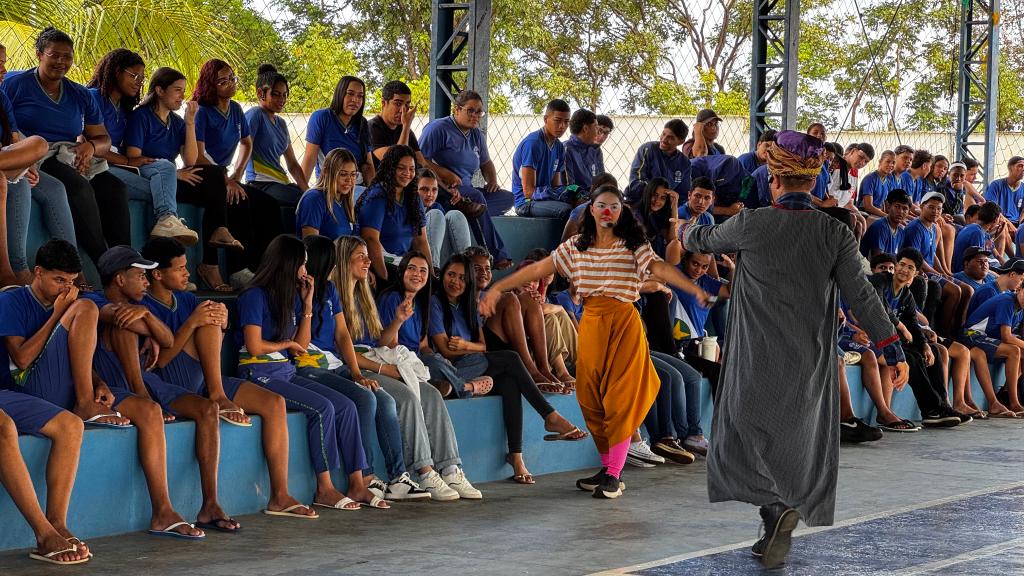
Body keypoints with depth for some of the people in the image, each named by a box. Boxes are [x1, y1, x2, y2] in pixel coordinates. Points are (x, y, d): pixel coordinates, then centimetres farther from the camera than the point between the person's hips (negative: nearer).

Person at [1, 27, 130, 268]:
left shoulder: (81, 95, 22)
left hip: (74, 157, 6)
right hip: (37, 160, -6)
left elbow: (103, 138, 21)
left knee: (116, 188, -23)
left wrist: (90, 146, -4)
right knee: (79, 187, -34)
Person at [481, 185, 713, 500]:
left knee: (620, 398, -6)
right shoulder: (575, 247, 9)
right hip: (591, 322, 3)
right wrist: (497, 288, 2)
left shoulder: (634, 246, 0)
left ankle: (613, 474, -4)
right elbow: (538, 269, 7)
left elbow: (661, 269, -14)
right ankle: (608, 468, 16)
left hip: (624, 323, -3)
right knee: (592, 398, 4)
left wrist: (696, 290, -30)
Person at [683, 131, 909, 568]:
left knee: (749, 436, 9)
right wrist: (892, 349, -4)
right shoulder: (835, 232, -4)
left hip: (758, 358, -2)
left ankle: (776, 506, -16)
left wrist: (688, 231, 36)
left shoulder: (751, 224, -7)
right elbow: (860, 295, -8)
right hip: (811, 362, 2)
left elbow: (703, 241, 12)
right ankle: (778, 537, 16)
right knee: (797, 441, 15)